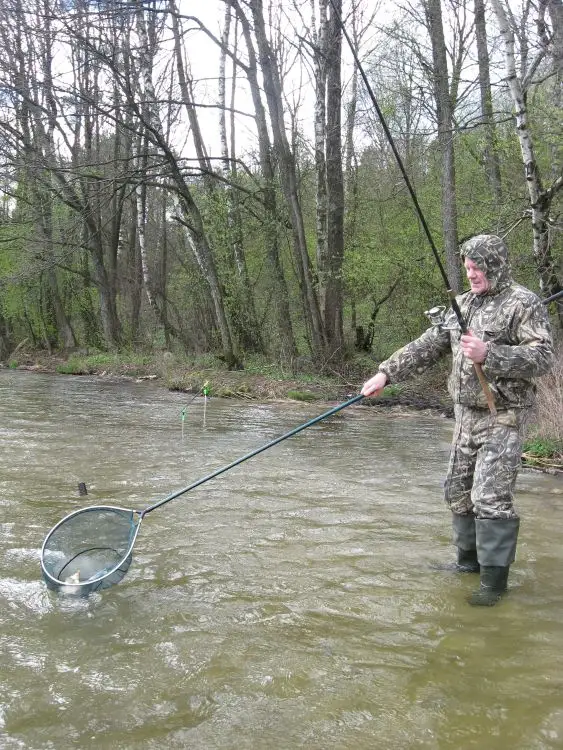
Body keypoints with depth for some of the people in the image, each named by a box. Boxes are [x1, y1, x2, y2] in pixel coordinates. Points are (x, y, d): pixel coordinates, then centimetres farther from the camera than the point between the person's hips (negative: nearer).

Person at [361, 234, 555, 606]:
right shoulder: (463, 304, 11)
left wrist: (489, 355, -29)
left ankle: (494, 579, -1)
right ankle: (468, 560, 29)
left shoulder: (524, 304, -10)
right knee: (458, 490, 14)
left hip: (503, 418, -8)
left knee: (491, 498, -10)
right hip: (467, 415, 8)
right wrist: (386, 373, 2)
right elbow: (425, 347, 11)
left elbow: (543, 357, -19)